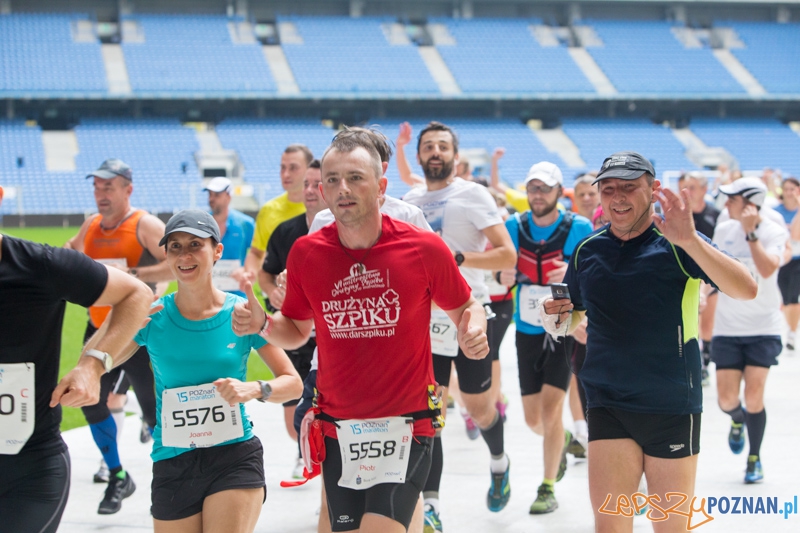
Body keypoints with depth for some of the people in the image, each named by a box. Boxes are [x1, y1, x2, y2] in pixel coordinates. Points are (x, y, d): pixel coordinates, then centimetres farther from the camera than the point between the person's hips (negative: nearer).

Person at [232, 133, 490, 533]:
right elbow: (296, 329, 15)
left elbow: (464, 307, 10)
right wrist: (262, 324, -5)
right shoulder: (306, 253, 0)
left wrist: (473, 330, -11)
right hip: (337, 430, 3)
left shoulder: (425, 248, -6)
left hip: (406, 427, -3)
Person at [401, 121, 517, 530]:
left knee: (478, 407, 8)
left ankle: (499, 462, 39)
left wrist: (458, 258, -24)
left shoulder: (473, 196, -7)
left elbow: (507, 256, -14)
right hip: (425, 317, 4)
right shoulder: (410, 201, 9)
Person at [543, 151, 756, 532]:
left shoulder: (677, 243, -9)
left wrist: (689, 240, -37)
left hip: (672, 405, -2)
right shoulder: (587, 250, 3)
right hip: (607, 404, 2)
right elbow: (573, 320, 18)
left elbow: (746, 290, -24)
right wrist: (559, 318, -7)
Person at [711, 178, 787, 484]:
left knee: (754, 395, -11)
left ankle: (754, 459, 12)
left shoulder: (774, 233, -10)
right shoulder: (723, 231, 1)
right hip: (727, 329, 3)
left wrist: (750, 232, -32)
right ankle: (738, 421, 34)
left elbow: (767, 270, -29)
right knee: (727, 399, -5)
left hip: (764, 329, -3)